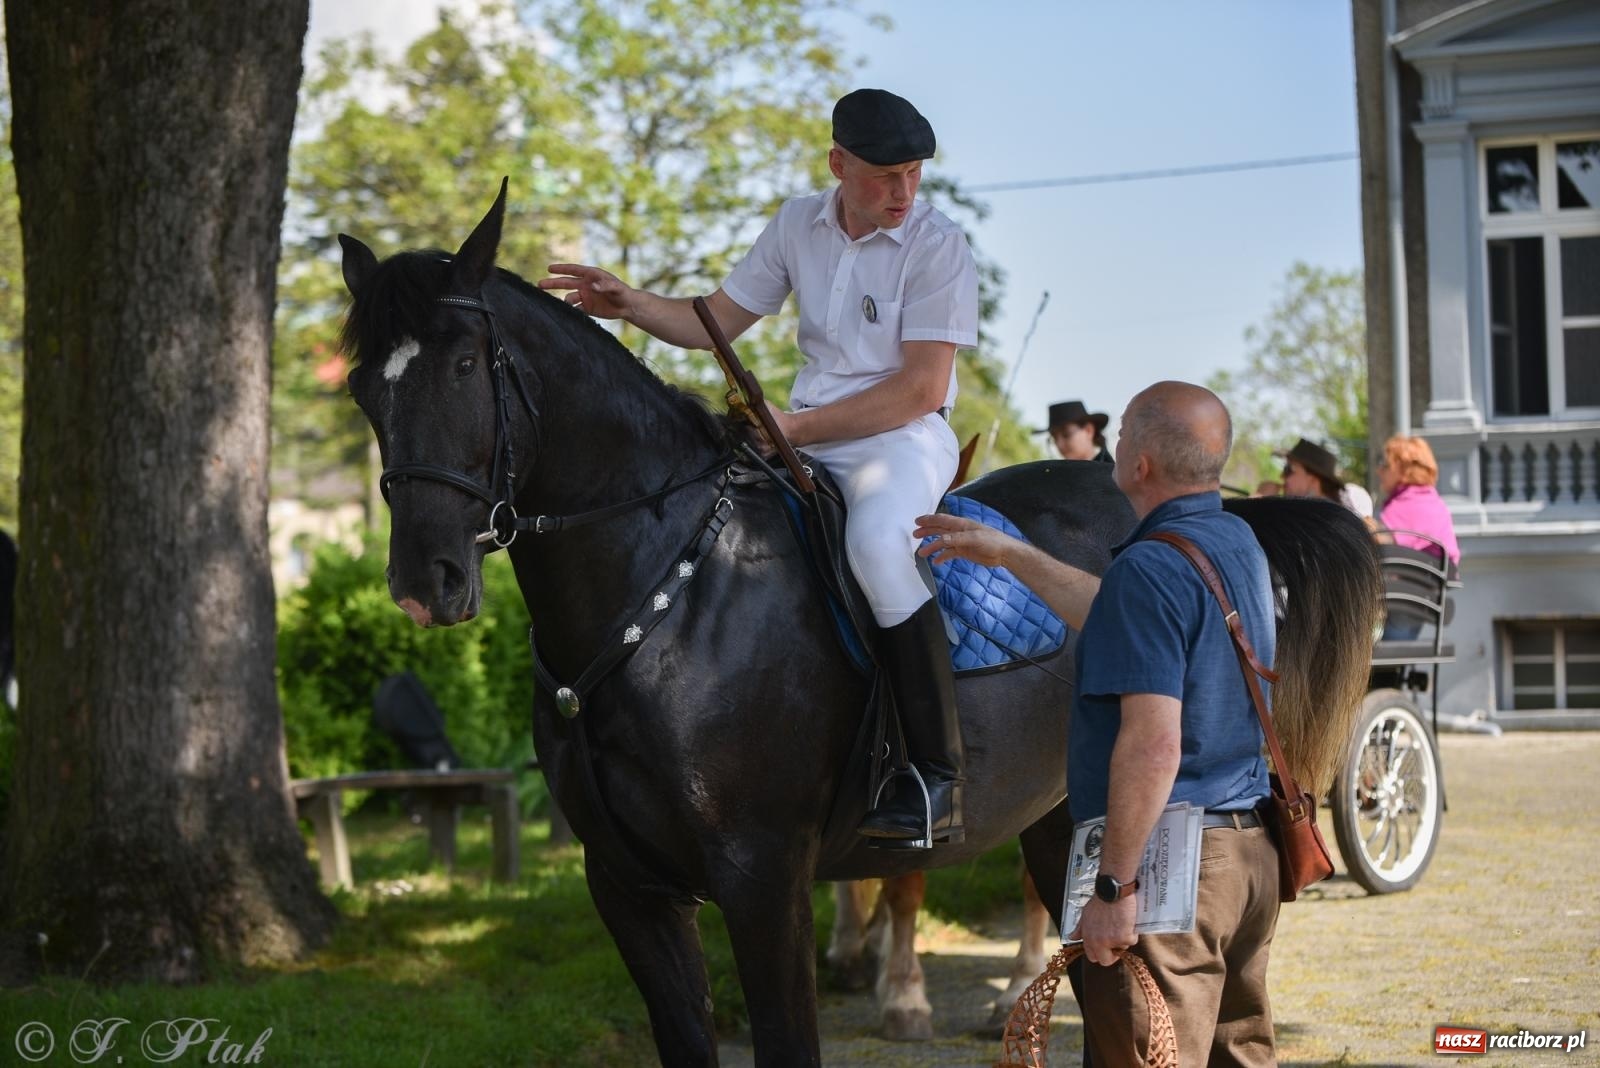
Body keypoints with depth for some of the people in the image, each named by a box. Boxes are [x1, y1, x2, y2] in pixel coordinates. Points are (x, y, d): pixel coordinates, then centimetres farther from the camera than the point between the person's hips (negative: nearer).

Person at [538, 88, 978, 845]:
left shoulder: (938, 246, -10)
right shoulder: (798, 225, 8)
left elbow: (922, 388, -15)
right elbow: (716, 322, 15)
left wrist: (797, 427, -20)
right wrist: (631, 305, -5)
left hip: (902, 439, -7)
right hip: (804, 431, 7)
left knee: (877, 540, -38)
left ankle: (939, 779, -33)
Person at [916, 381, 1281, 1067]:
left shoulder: (1148, 567, -19)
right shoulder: (1237, 543, 10)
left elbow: (1152, 742, -25)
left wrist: (1114, 888, -22)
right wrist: (1009, 555, 30)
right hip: (1252, 851, 9)